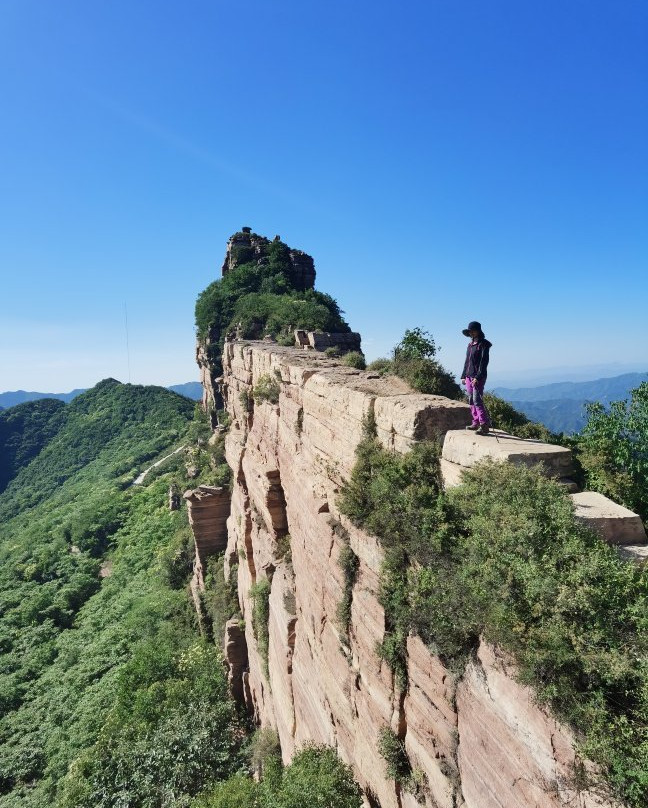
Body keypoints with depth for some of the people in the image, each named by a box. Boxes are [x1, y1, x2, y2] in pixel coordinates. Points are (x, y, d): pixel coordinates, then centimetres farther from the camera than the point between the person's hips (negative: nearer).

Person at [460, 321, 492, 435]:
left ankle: (485, 425, -15)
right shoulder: (470, 344, 16)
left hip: (478, 377, -8)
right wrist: (464, 376, 17)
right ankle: (476, 423, 17)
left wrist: (478, 377, -20)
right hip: (469, 376, 8)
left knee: (477, 400, -15)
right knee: (471, 400, 9)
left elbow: (484, 362, -14)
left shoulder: (483, 344, -7)